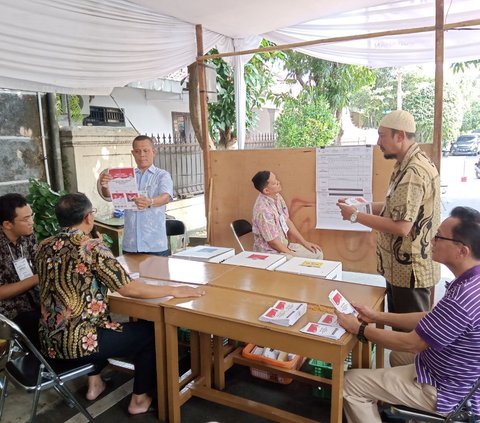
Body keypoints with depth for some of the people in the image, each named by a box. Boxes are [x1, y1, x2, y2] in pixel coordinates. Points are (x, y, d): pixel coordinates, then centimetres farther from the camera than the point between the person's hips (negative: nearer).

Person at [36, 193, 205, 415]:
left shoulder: (44, 246, 3)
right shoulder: (91, 246, -19)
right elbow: (129, 289, -22)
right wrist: (174, 290, -13)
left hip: (50, 341, 8)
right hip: (77, 342, -8)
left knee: (103, 322, 35)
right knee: (150, 331, 10)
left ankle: (94, 383, 36)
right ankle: (140, 399, 20)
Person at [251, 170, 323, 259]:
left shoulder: (277, 196, -2)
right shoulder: (263, 209, -28)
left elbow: (287, 221, 9)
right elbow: (273, 242, -21)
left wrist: (305, 243, 8)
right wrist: (293, 255, -11)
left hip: (284, 245, 8)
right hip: (271, 252, -8)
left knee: (317, 254, 8)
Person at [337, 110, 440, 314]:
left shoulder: (414, 171, -25)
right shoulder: (409, 165, 9)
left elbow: (401, 227, -28)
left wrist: (355, 216, -19)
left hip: (410, 270, -10)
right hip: (402, 267, 10)